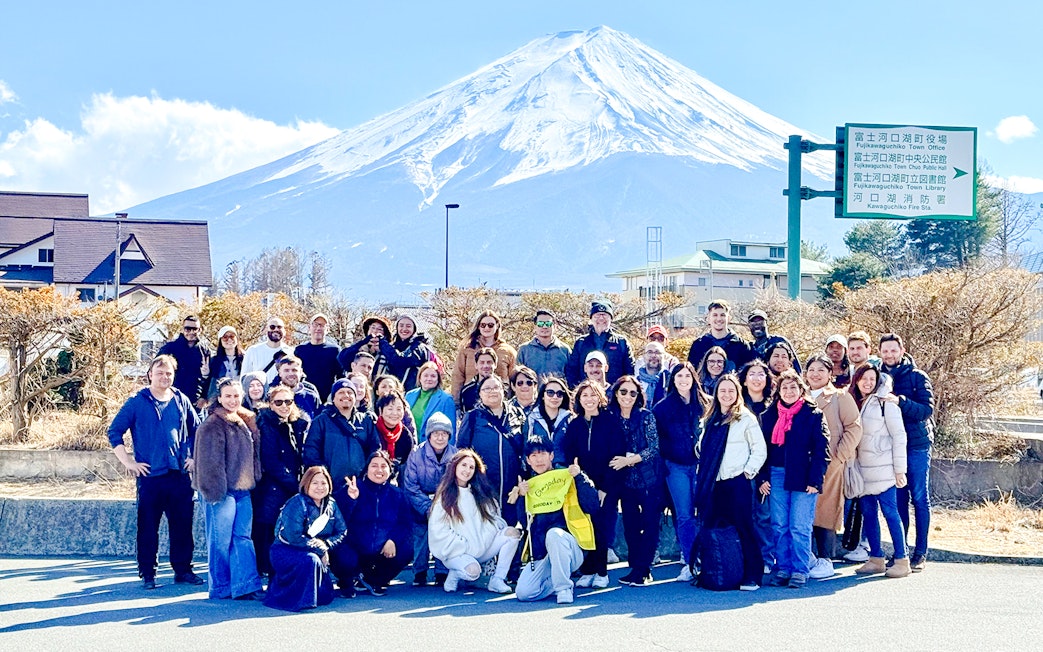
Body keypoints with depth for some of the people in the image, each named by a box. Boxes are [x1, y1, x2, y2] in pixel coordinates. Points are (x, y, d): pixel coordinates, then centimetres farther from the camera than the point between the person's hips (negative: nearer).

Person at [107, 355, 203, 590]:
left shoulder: (181, 401, 9)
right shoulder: (137, 402, -1)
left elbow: (197, 431, 21)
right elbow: (114, 431, 0)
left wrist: (194, 457, 12)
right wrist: (128, 462, -5)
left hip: (180, 474, 3)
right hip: (149, 475, -3)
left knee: (182, 525, 7)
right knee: (148, 526, 2)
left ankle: (183, 569, 18)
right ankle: (147, 574, 11)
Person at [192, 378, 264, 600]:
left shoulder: (247, 421, 14)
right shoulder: (213, 424, -9)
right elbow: (210, 460, -14)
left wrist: (254, 481, 17)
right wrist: (216, 490, -18)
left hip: (242, 489, 7)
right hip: (222, 490, -7)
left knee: (243, 538, 5)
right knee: (221, 540, -1)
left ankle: (246, 585, 6)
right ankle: (221, 588, 7)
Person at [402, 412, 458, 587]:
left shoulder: (455, 455, -6)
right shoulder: (416, 454, -11)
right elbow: (410, 486, -11)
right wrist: (428, 508, -20)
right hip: (421, 506, -1)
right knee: (420, 535, -9)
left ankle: (442, 573, 2)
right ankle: (419, 573, 6)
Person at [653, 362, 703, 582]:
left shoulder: (702, 405, 7)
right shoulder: (663, 406, 1)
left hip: (700, 464, 2)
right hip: (676, 467, -1)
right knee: (684, 515, -2)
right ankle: (689, 562, 1)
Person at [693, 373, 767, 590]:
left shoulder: (746, 418, -2)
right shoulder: (710, 420, 15)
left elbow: (760, 449, -3)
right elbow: (702, 448, 23)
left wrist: (749, 471, -9)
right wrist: (702, 475, 13)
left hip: (737, 482, -6)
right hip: (713, 483, 6)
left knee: (743, 528, -5)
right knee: (714, 528, 7)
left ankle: (752, 576, 0)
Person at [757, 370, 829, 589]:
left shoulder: (813, 415, -1)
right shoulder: (769, 415, 10)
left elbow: (822, 450, -4)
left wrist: (814, 480, -11)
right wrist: (762, 478, 1)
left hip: (802, 478, -4)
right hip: (776, 476, 4)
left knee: (799, 528, -4)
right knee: (779, 526, 6)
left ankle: (800, 571, 3)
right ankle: (782, 569, 12)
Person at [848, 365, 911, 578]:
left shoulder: (885, 403, -7)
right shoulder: (854, 403, 12)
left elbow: (899, 436, -8)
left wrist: (899, 469, -11)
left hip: (883, 470, -6)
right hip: (863, 470, 6)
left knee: (890, 512, -4)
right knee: (868, 513, 8)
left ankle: (902, 560, 2)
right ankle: (876, 559, 16)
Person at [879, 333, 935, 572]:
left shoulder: (918, 377, -2)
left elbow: (927, 409, -15)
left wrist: (900, 401, -27)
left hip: (916, 444, -3)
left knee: (919, 498, 0)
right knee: (898, 500, 7)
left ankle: (920, 553, 5)